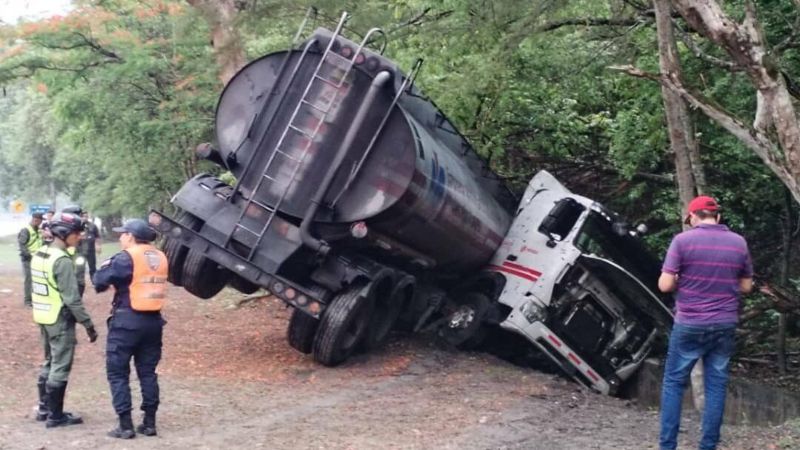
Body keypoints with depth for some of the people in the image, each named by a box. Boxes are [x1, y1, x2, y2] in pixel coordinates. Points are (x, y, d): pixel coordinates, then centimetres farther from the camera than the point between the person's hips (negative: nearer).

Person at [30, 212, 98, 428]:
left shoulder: (38, 255, 7)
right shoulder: (62, 260, -20)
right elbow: (72, 298, -22)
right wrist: (88, 324, -17)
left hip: (43, 318, 9)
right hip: (60, 320, -9)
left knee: (49, 364, 20)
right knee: (60, 368, 0)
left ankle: (44, 409, 28)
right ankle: (55, 416, 6)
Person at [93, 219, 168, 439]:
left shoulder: (126, 257, -13)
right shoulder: (160, 257, 8)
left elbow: (99, 281, -12)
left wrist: (105, 268, 7)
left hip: (127, 321, -6)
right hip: (153, 321, 7)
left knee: (117, 373, 3)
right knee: (147, 372, 14)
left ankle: (125, 425, 1)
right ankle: (149, 423, 15)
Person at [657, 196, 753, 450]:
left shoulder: (683, 240, -9)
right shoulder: (739, 243, 3)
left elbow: (665, 285, -11)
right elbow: (746, 286, 11)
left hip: (689, 324, -3)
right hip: (725, 325, 3)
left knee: (674, 382, 7)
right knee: (716, 385, 9)